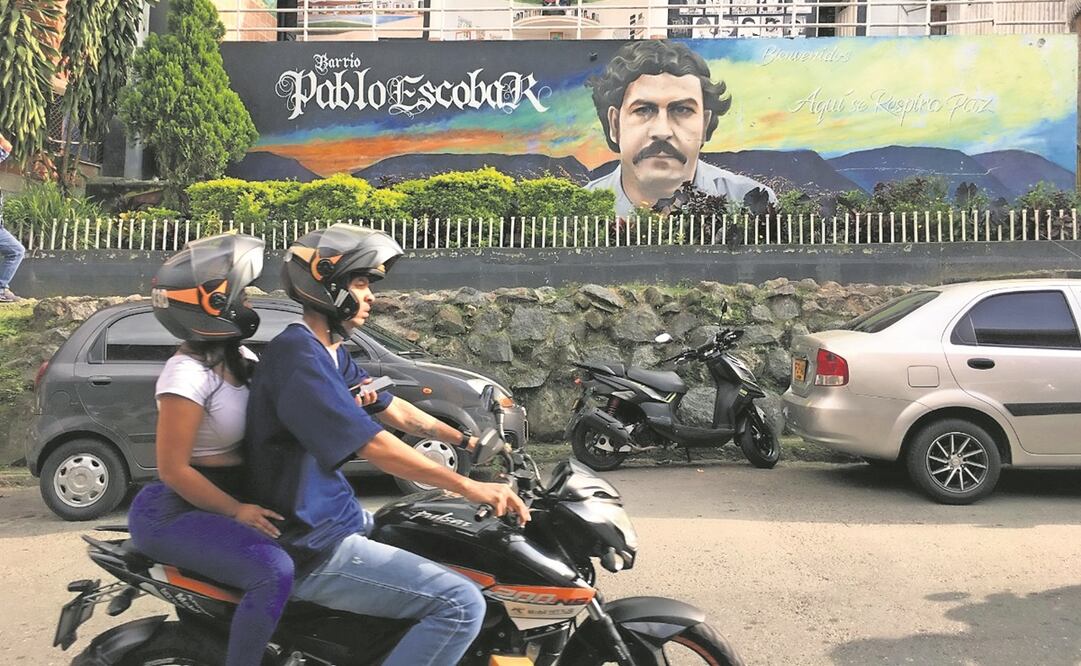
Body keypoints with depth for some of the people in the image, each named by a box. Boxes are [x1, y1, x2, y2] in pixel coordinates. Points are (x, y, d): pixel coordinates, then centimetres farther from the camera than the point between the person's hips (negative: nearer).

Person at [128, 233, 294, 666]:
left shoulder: (238, 357, 5)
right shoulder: (188, 374, -21)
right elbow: (173, 470, -20)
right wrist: (236, 511, -22)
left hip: (233, 496, 9)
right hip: (173, 512, -9)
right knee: (274, 571, -29)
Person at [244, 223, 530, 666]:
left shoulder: (332, 354, 11)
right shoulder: (298, 355, -21)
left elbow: (394, 409, 18)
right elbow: (375, 447, -27)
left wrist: (468, 442, 12)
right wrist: (471, 488, -25)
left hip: (336, 521, 11)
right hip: (315, 551, -11)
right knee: (461, 605, -20)